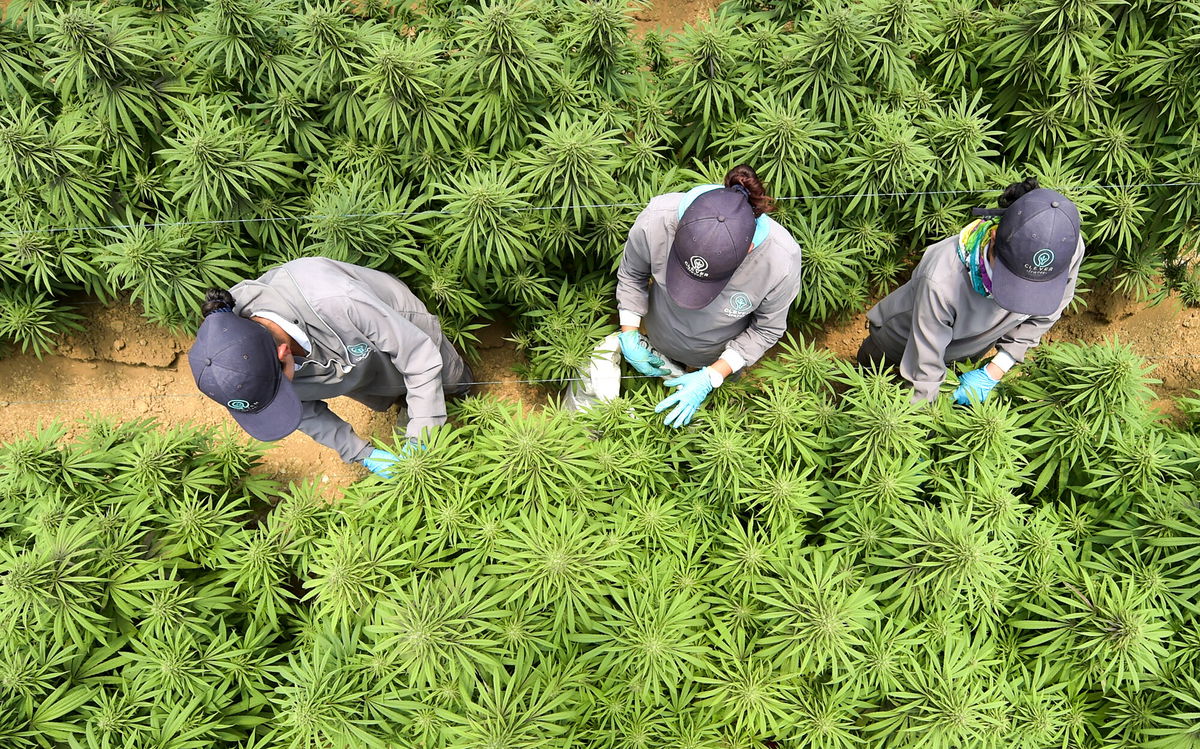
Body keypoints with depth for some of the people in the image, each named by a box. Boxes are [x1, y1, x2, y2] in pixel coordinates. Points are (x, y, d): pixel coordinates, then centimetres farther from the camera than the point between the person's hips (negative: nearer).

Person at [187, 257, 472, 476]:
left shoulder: (337, 304, -53)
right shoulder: (233, 344, -35)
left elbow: (421, 355, -38)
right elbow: (305, 410, -17)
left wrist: (419, 440, -35)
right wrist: (361, 452, -19)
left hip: (398, 327, -3)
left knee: (456, 383, 21)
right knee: (381, 403, 29)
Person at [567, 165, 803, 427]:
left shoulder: (782, 262, -37)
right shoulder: (656, 220, -35)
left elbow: (767, 329, -16)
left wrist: (710, 377, -24)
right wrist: (629, 335, -14)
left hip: (717, 362, 0)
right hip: (652, 342, 1)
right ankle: (615, 347, 33)